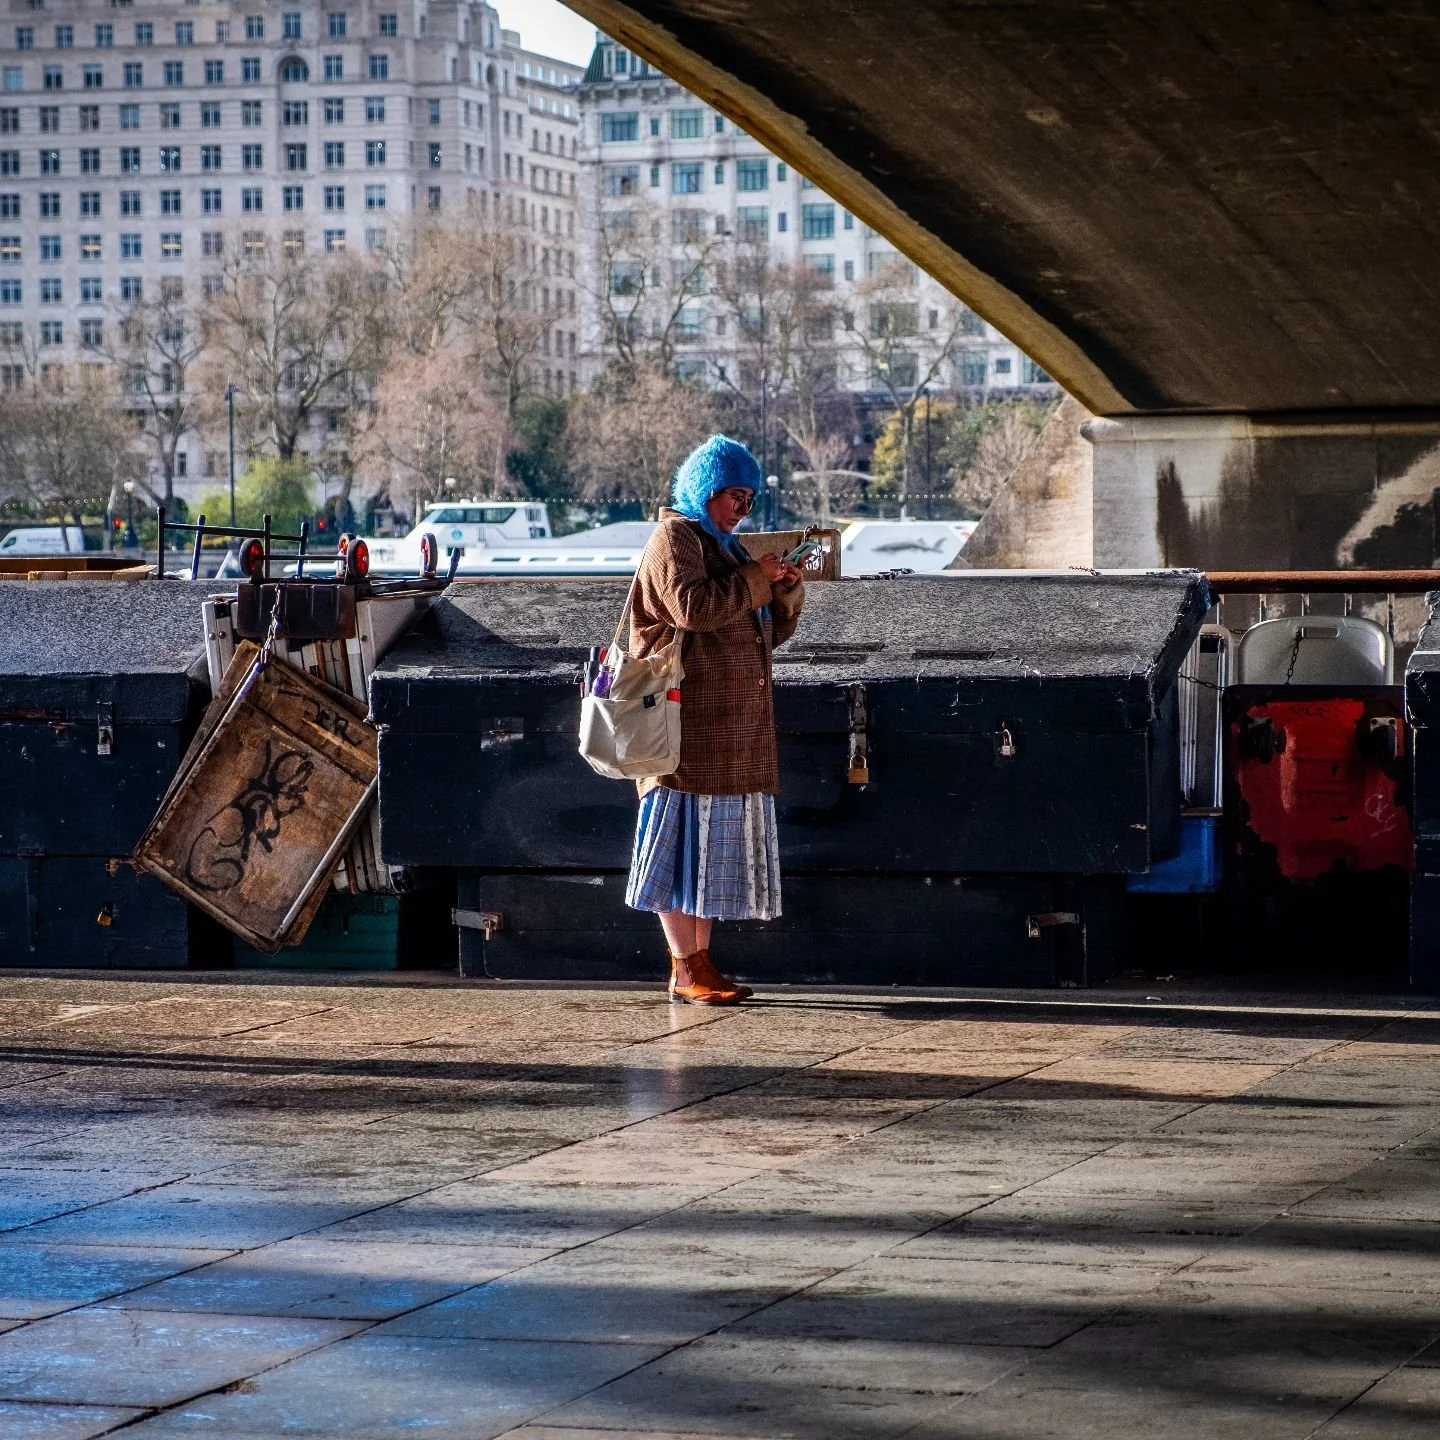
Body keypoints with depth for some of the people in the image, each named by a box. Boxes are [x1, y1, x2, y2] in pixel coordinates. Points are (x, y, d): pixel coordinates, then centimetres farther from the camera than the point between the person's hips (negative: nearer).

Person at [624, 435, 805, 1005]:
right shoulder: (673, 540, -5)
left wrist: (787, 590, 5)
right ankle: (686, 972, -6)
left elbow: (770, 632, 24)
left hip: (736, 732, 9)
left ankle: (701, 962, 12)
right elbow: (692, 606, -23)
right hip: (690, 722, -9)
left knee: (714, 849, 9)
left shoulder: (727, 547, 24)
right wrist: (755, 579, -15)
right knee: (686, 841, -7)